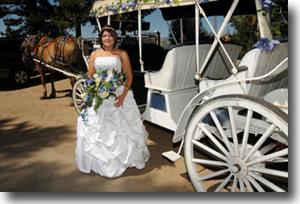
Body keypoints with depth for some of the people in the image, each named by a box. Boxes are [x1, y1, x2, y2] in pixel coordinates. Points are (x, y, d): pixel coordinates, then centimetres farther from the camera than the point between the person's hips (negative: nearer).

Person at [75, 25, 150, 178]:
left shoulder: (122, 54, 3)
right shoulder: (94, 55, 10)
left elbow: (129, 77, -2)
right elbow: (90, 77, 12)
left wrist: (123, 95, -14)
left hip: (119, 95, -2)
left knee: (121, 128, 3)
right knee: (96, 129, 6)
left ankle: (124, 159, 22)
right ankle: (98, 162, 23)